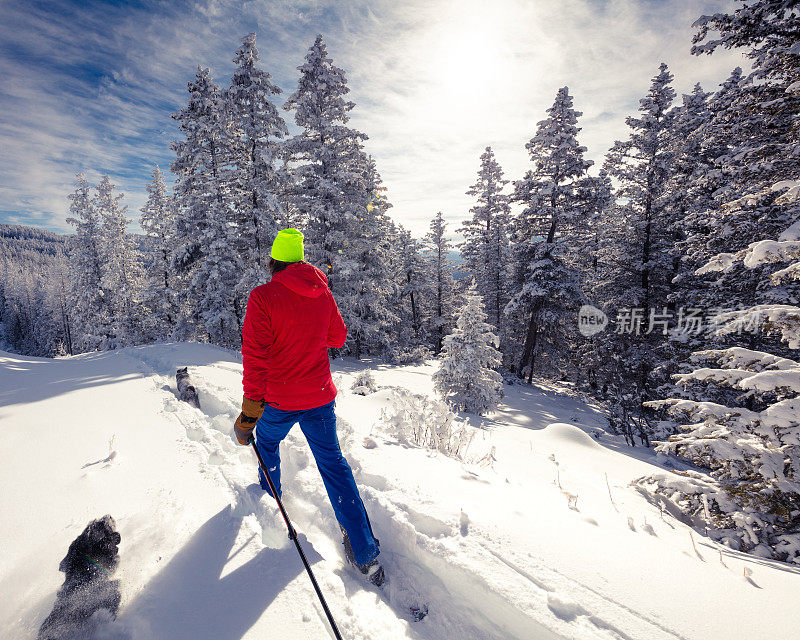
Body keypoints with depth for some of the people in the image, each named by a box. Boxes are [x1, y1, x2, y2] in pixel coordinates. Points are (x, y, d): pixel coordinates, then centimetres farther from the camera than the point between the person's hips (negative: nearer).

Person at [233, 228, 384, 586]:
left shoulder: (263, 297, -15)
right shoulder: (323, 292, -2)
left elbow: (255, 355, -20)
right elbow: (338, 338, 10)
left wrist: (251, 408, -15)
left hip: (280, 399, -3)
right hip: (320, 396, 3)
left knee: (267, 440, 30)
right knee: (333, 463, 10)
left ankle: (270, 491, 56)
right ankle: (365, 553, 12)